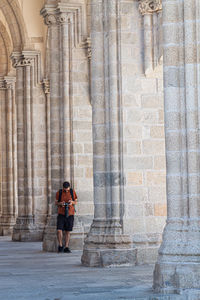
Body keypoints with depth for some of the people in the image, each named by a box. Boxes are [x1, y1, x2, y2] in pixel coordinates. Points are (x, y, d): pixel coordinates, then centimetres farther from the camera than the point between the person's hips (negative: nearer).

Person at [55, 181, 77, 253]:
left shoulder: (72, 192, 0)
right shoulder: (59, 193, -2)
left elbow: (76, 202, 10)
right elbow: (56, 203, 7)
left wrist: (72, 202, -13)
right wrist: (60, 203, -15)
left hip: (70, 214, 1)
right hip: (61, 214, -1)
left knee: (68, 232, 4)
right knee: (59, 230, -13)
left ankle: (66, 247, 11)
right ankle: (60, 246, 3)